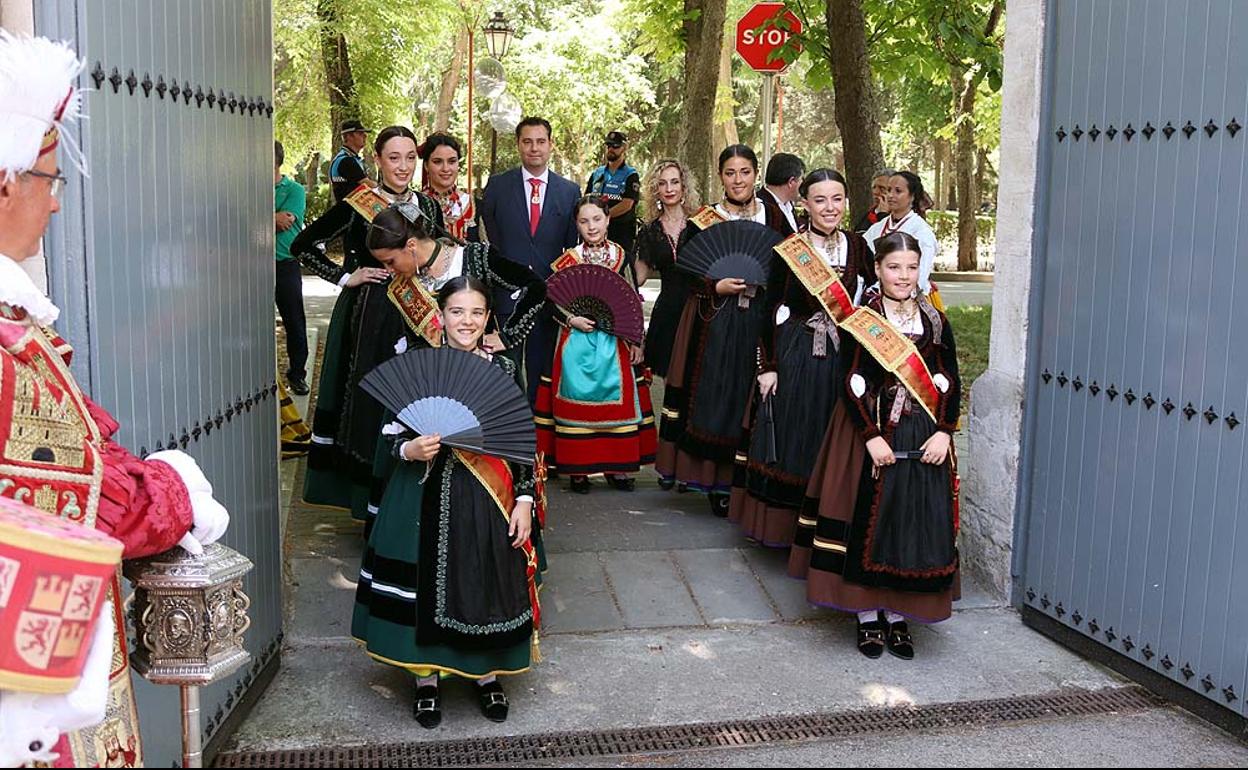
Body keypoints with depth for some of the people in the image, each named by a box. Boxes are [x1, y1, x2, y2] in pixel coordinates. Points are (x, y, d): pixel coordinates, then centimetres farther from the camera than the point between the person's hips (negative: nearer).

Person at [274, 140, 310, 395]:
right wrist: (273, 217, -15)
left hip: (285, 265, -3)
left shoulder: (294, 190, 0)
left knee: (294, 321, 2)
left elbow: (286, 223, -14)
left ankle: (297, 374, 13)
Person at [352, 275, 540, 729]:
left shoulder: (503, 369, 0)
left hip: (488, 497, 1)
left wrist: (524, 499, -2)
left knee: (487, 582, 9)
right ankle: (427, 678, 26)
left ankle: (487, 674, 30)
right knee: (428, 583, 6)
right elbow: (394, 434, 1)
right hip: (428, 496, -1)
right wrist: (411, 450, -21)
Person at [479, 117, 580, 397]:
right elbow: (489, 238, 6)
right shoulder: (497, 186, 3)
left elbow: (573, 247, 8)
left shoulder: (570, 191, 5)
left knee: (541, 368, 8)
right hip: (506, 291, -1)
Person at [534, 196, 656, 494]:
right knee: (578, 398, 0)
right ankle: (578, 468, 8)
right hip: (577, 341, -2)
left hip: (615, 342, 2)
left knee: (617, 397, 4)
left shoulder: (620, 255, 5)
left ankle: (616, 467, 14)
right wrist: (572, 320, -14)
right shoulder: (569, 259, 0)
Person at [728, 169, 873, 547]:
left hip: (842, 357, 3)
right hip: (796, 356, -3)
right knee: (791, 440, 4)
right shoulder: (788, 250, -7)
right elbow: (770, 312, -5)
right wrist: (768, 367, -8)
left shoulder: (856, 246, 3)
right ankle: (783, 527, 18)